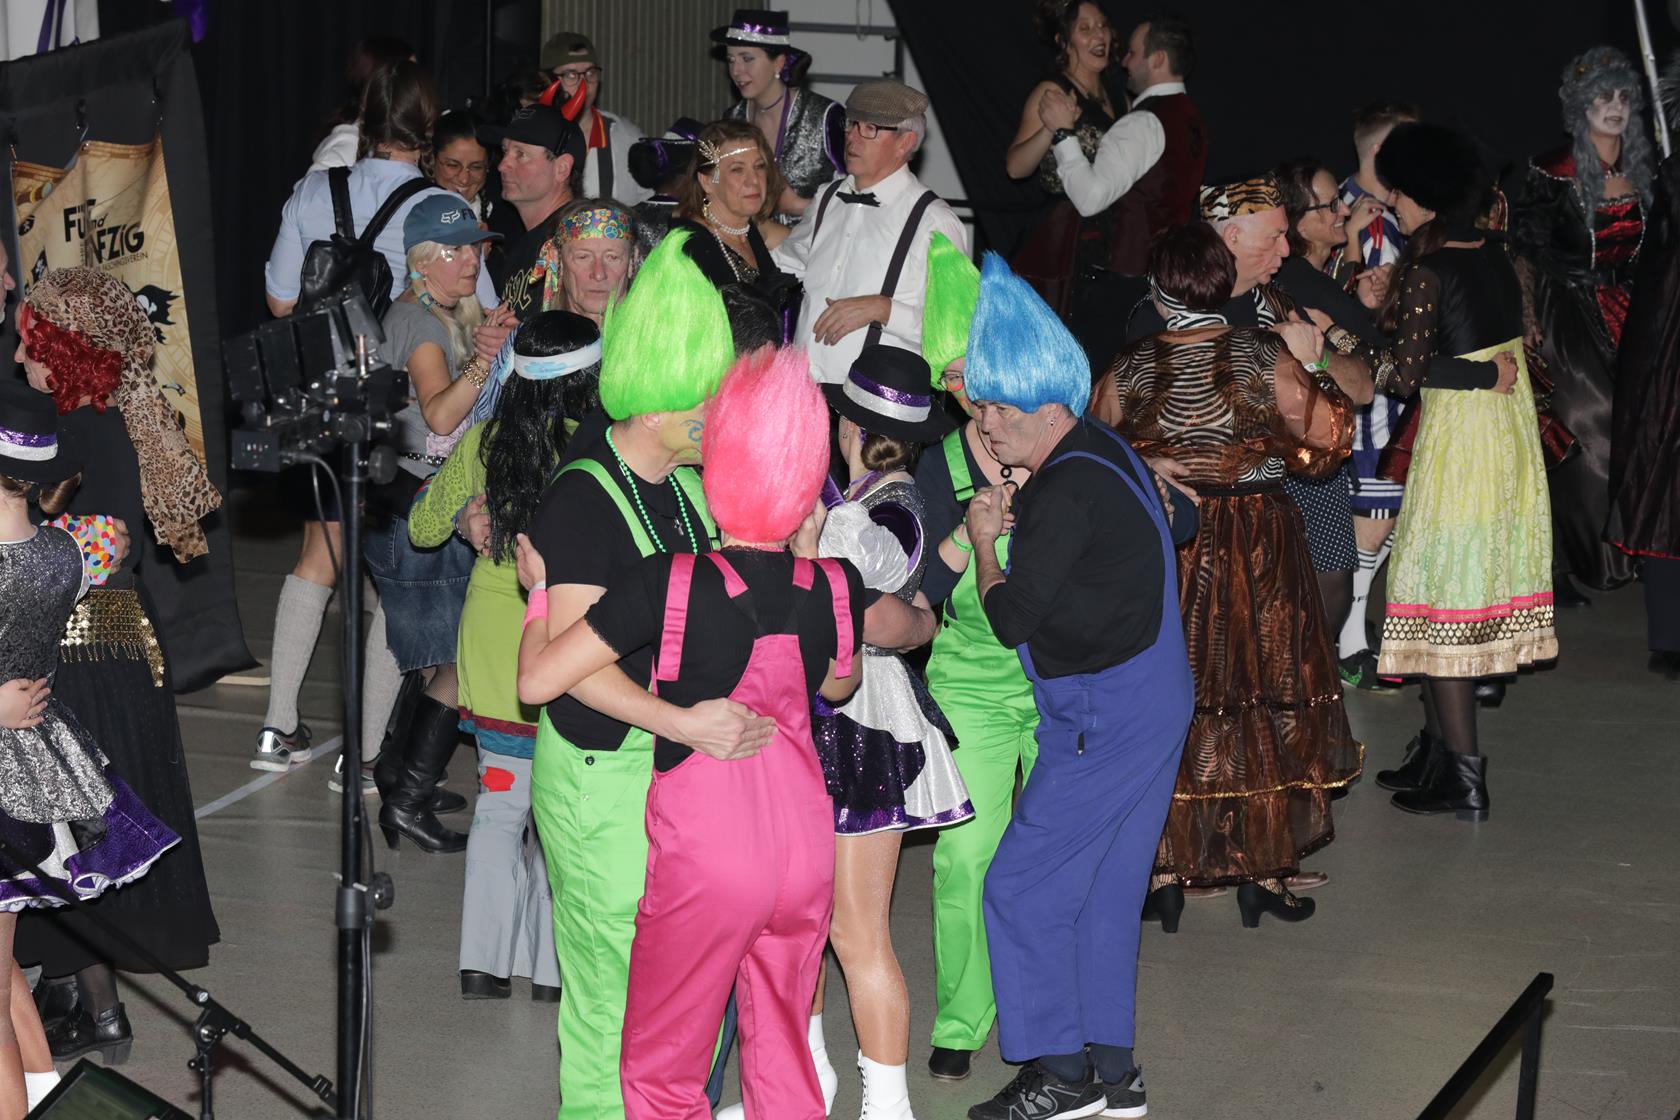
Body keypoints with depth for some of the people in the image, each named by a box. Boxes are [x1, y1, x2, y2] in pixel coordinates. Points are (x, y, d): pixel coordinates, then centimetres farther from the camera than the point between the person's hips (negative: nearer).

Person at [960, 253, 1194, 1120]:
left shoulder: (1067, 491, -20)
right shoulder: (1106, 454, 9)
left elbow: (1010, 617, -18)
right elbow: (1179, 517, 28)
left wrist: (984, 541, -1)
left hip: (1106, 716, -10)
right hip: (1151, 700, 10)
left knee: (1024, 886, -4)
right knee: (1104, 888, 14)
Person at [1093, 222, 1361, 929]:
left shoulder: (1131, 369, -6)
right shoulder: (1264, 358, -9)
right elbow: (1327, 439, -6)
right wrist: (1317, 375, 11)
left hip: (1158, 551, 1)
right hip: (1258, 551, -1)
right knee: (1262, 704, 9)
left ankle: (1165, 875, 11)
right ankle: (1263, 872, 13)